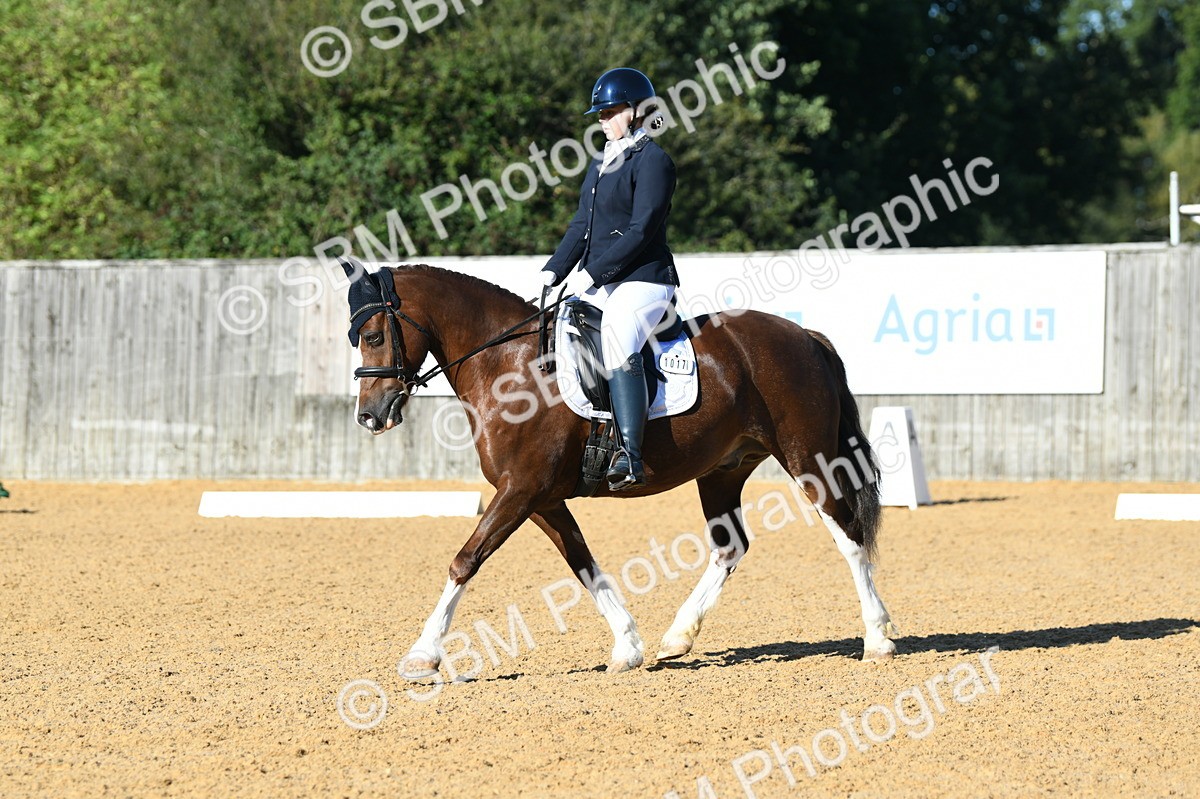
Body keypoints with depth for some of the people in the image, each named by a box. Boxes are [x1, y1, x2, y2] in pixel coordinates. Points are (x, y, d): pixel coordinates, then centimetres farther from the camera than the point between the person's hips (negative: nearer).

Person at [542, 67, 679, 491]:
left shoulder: (652, 161, -9)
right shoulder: (602, 162, 19)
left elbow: (641, 231, -16)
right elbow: (582, 225, 18)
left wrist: (592, 272, -19)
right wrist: (553, 271, 4)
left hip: (643, 280, -10)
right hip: (596, 282, 10)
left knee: (618, 343, -33)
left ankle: (630, 456, -42)